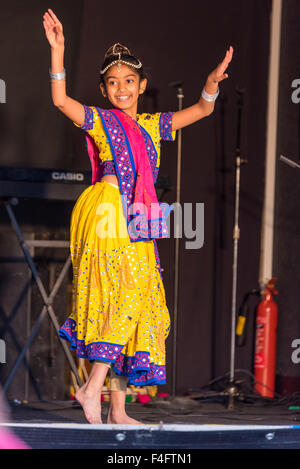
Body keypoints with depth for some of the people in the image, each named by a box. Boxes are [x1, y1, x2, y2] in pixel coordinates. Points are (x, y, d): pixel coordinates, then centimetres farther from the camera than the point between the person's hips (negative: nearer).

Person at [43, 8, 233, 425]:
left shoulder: (154, 125, 18)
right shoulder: (100, 121, 3)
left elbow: (202, 110, 21)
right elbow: (60, 100, -12)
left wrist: (212, 82, 2)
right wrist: (57, 51, -19)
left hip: (137, 227, 6)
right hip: (107, 219, -6)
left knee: (139, 306, 4)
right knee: (123, 296, -19)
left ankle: (118, 409, 8)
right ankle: (93, 387, -14)